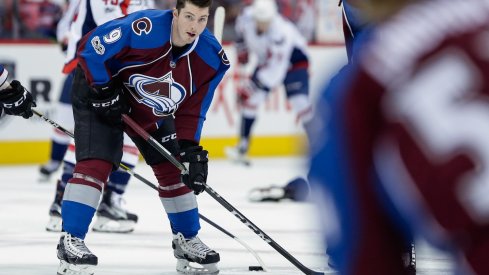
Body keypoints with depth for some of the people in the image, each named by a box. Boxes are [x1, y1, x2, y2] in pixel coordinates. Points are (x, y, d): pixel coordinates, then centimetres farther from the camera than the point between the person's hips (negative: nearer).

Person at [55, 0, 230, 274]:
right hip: (100, 91, -6)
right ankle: (71, 241, -16)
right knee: (96, 163, -19)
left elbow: (192, 110, -8)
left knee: (172, 168, 7)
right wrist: (104, 91, -23)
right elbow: (91, 47, -26)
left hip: (152, 110, 6)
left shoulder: (211, 58, -19)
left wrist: (190, 150, -15)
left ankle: (187, 240, 23)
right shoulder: (145, 28, -36)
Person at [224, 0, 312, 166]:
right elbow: (241, 31, 5)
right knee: (251, 99, -5)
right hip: (265, 60, 6)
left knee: (300, 102, -19)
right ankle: (242, 147, 2)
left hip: (293, 60, -6)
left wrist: (251, 86, -39)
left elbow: (274, 70, -39)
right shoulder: (247, 17, -23)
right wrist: (242, 51, 8)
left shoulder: (281, 33, -40)